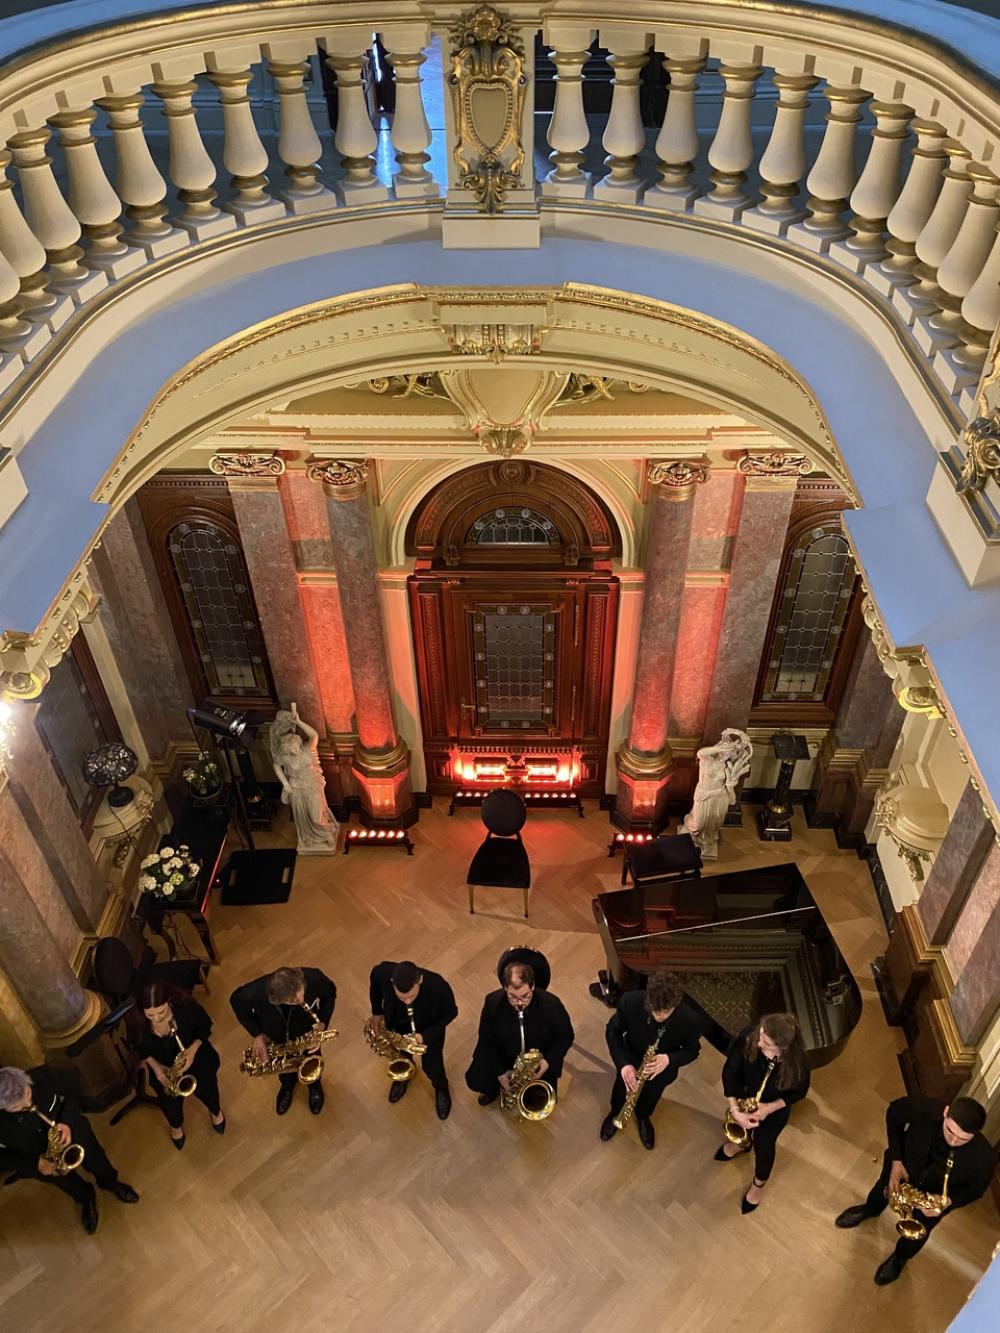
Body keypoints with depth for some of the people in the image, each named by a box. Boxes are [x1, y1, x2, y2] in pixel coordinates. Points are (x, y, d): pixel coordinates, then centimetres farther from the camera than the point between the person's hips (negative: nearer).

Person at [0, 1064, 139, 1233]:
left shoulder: (42, 1076, -29)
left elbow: (72, 1086, -11)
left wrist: (68, 1122, -22)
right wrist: (34, 1163, -26)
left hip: (61, 1125, 0)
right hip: (32, 1152, 0)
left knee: (80, 1132, -14)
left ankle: (109, 1181, 8)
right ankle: (85, 1195, 10)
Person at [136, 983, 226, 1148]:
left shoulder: (186, 1006, -30)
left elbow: (205, 1025, -10)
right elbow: (138, 1046, -3)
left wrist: (193, 1049, -24)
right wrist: (154, 1066, -16)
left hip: (193, 1053, -1)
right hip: (163, 1063, 1)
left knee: (204, 1087, -9)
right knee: (170, 1100, -7)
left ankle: (215, 1110, 27)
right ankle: (176, 1124, 30)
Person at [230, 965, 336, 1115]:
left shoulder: (313, 978, -42)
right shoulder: (254, 993, -43)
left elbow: (330, 993, -17)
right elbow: (236, 1001, -16)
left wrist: (322, 1023, -28)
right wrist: (256, 1034, -17)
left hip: (306, 1034, 0)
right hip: (274, 1039, 0)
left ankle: (315, 1085, 66)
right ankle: (288, 1085, 69)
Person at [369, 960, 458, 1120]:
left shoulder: (438, 987, -44)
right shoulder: (383, 972, -38)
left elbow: (451, 1012, -21)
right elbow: (374, 980, -10)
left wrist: (426, 1035, -30)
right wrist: (377, 1011, 1)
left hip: (429, 1029, -2)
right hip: (398, 1025, 2)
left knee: (431, 1066, 19)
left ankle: (441, 1089, 54)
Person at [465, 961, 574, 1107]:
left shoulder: (551, 1005, -28)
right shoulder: (493, 1002, -24)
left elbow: (566, 1037, -11)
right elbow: (486, 1039, -9)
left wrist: (548, 1061, -25)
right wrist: (500, 1072, -15)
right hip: (503, 1056, 1)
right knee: (474, 1080, -17)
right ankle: (497, 1086, 19)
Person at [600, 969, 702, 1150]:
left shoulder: (688, 1020, -32)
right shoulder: (630, 1001, -32)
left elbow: (693, 1050, -11)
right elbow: (612, 1031, -15)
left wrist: (669, 1059, -30)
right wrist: (623, 1064, -28)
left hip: (663, 1065, 0)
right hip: (632, 1056, 0)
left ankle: (643, 1116, 33)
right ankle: (616, 1112, 28)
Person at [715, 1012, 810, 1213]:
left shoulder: (797, 1063, -39)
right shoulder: (747, 1037, -37)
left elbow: (799, 1091, -16)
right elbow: (729, 1073, -23)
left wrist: (770, 1107, -26)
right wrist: (735, 1109, -27)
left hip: (774, 1109, -2)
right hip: (744, 1097, 2)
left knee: (763, 1145, 23)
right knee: (742, 1127, 32)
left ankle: (759, 1184, 56)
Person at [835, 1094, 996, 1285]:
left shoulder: (984, 1156, -39)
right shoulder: (927, 1108, -42)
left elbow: (975, 1189, -15)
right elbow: (895, 1110, -18)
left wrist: (949, 1202, -32)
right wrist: (895, 1160, -19)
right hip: (905, 1164, 1)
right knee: (884, 1187, 30)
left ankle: (900, 1257, 54)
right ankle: (870, 1209, 66)